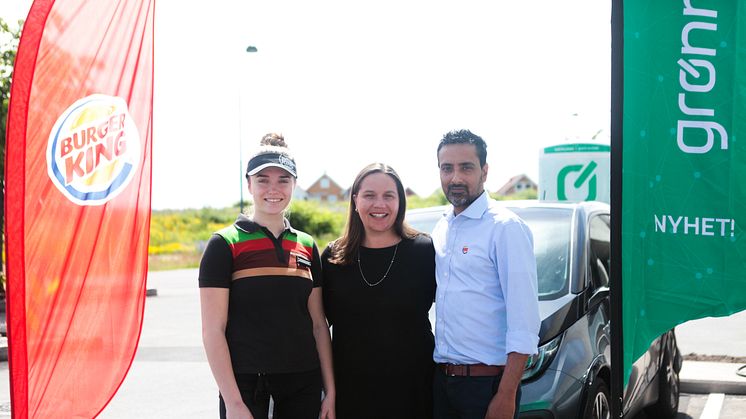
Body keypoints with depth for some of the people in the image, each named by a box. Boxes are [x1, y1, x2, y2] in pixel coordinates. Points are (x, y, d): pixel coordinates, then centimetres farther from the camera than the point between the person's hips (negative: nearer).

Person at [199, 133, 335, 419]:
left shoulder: (307, 246, 8)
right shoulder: (225, 244, -5)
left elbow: (319, 325, 11)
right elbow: (213, 330, -8)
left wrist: (330, 391, 7)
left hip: (303, 385, 4)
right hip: (246, 385, -4)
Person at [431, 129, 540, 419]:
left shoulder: (506, 228, -12)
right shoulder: (441, 228, 10)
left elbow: (524, 322, -17)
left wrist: (506, 396, -21)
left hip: (487, 382, -6)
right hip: (441, 378, 7)